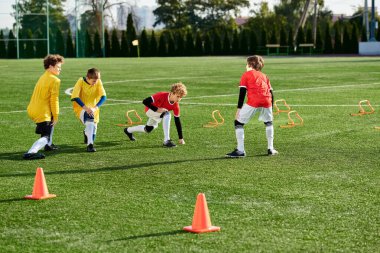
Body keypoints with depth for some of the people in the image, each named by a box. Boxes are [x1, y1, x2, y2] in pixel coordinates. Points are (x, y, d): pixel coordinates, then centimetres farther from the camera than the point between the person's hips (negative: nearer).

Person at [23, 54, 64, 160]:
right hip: (42, 112, -9)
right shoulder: (55, 80, -11)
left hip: (32, 110, 9)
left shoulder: (43, 77, 18)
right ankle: (30, 153, -32)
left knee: (51, 120, 35)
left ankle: (48, 145, 40)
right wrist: (56, 116, -7)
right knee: (46, 137, -8)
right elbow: (54, 100, -15)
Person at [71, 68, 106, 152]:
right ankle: (90, 145, -35)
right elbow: (74, 97, -27)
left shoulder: (98, 82, -13)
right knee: (90, 117, -34)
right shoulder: (81, 81, -20)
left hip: (93, 108, 4)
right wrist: (86, 108, -37)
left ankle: (86, 133, 47)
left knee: (93, 128, 8)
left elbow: (103, 97, -19)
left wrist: (95, 108, -34)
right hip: (80, 107, -4)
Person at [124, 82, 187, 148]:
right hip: (150, 110, -6)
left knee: (148, 129, 24)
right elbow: (145, 102, -33)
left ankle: (128, 130, 52)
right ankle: (166, 140, -34)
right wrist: (156, 109, -40)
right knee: (167, 115, -34)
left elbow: (177, 121, -13)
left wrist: (181, 138, -13)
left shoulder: (176, 106, -21)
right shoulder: (162, 96, -36)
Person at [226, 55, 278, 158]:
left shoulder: (246, 75, 16)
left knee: (238, 122, 10)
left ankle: (240, 151, 3)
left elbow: (242, 92, 6)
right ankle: (271, 149, 25)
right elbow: (271, 92, 22)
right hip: (266, 101, 4)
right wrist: (271, 109, 28)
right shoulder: (264, 76, 28)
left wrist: (239, 109, 4)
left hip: (253, 102, -4)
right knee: (269, 122, 30)